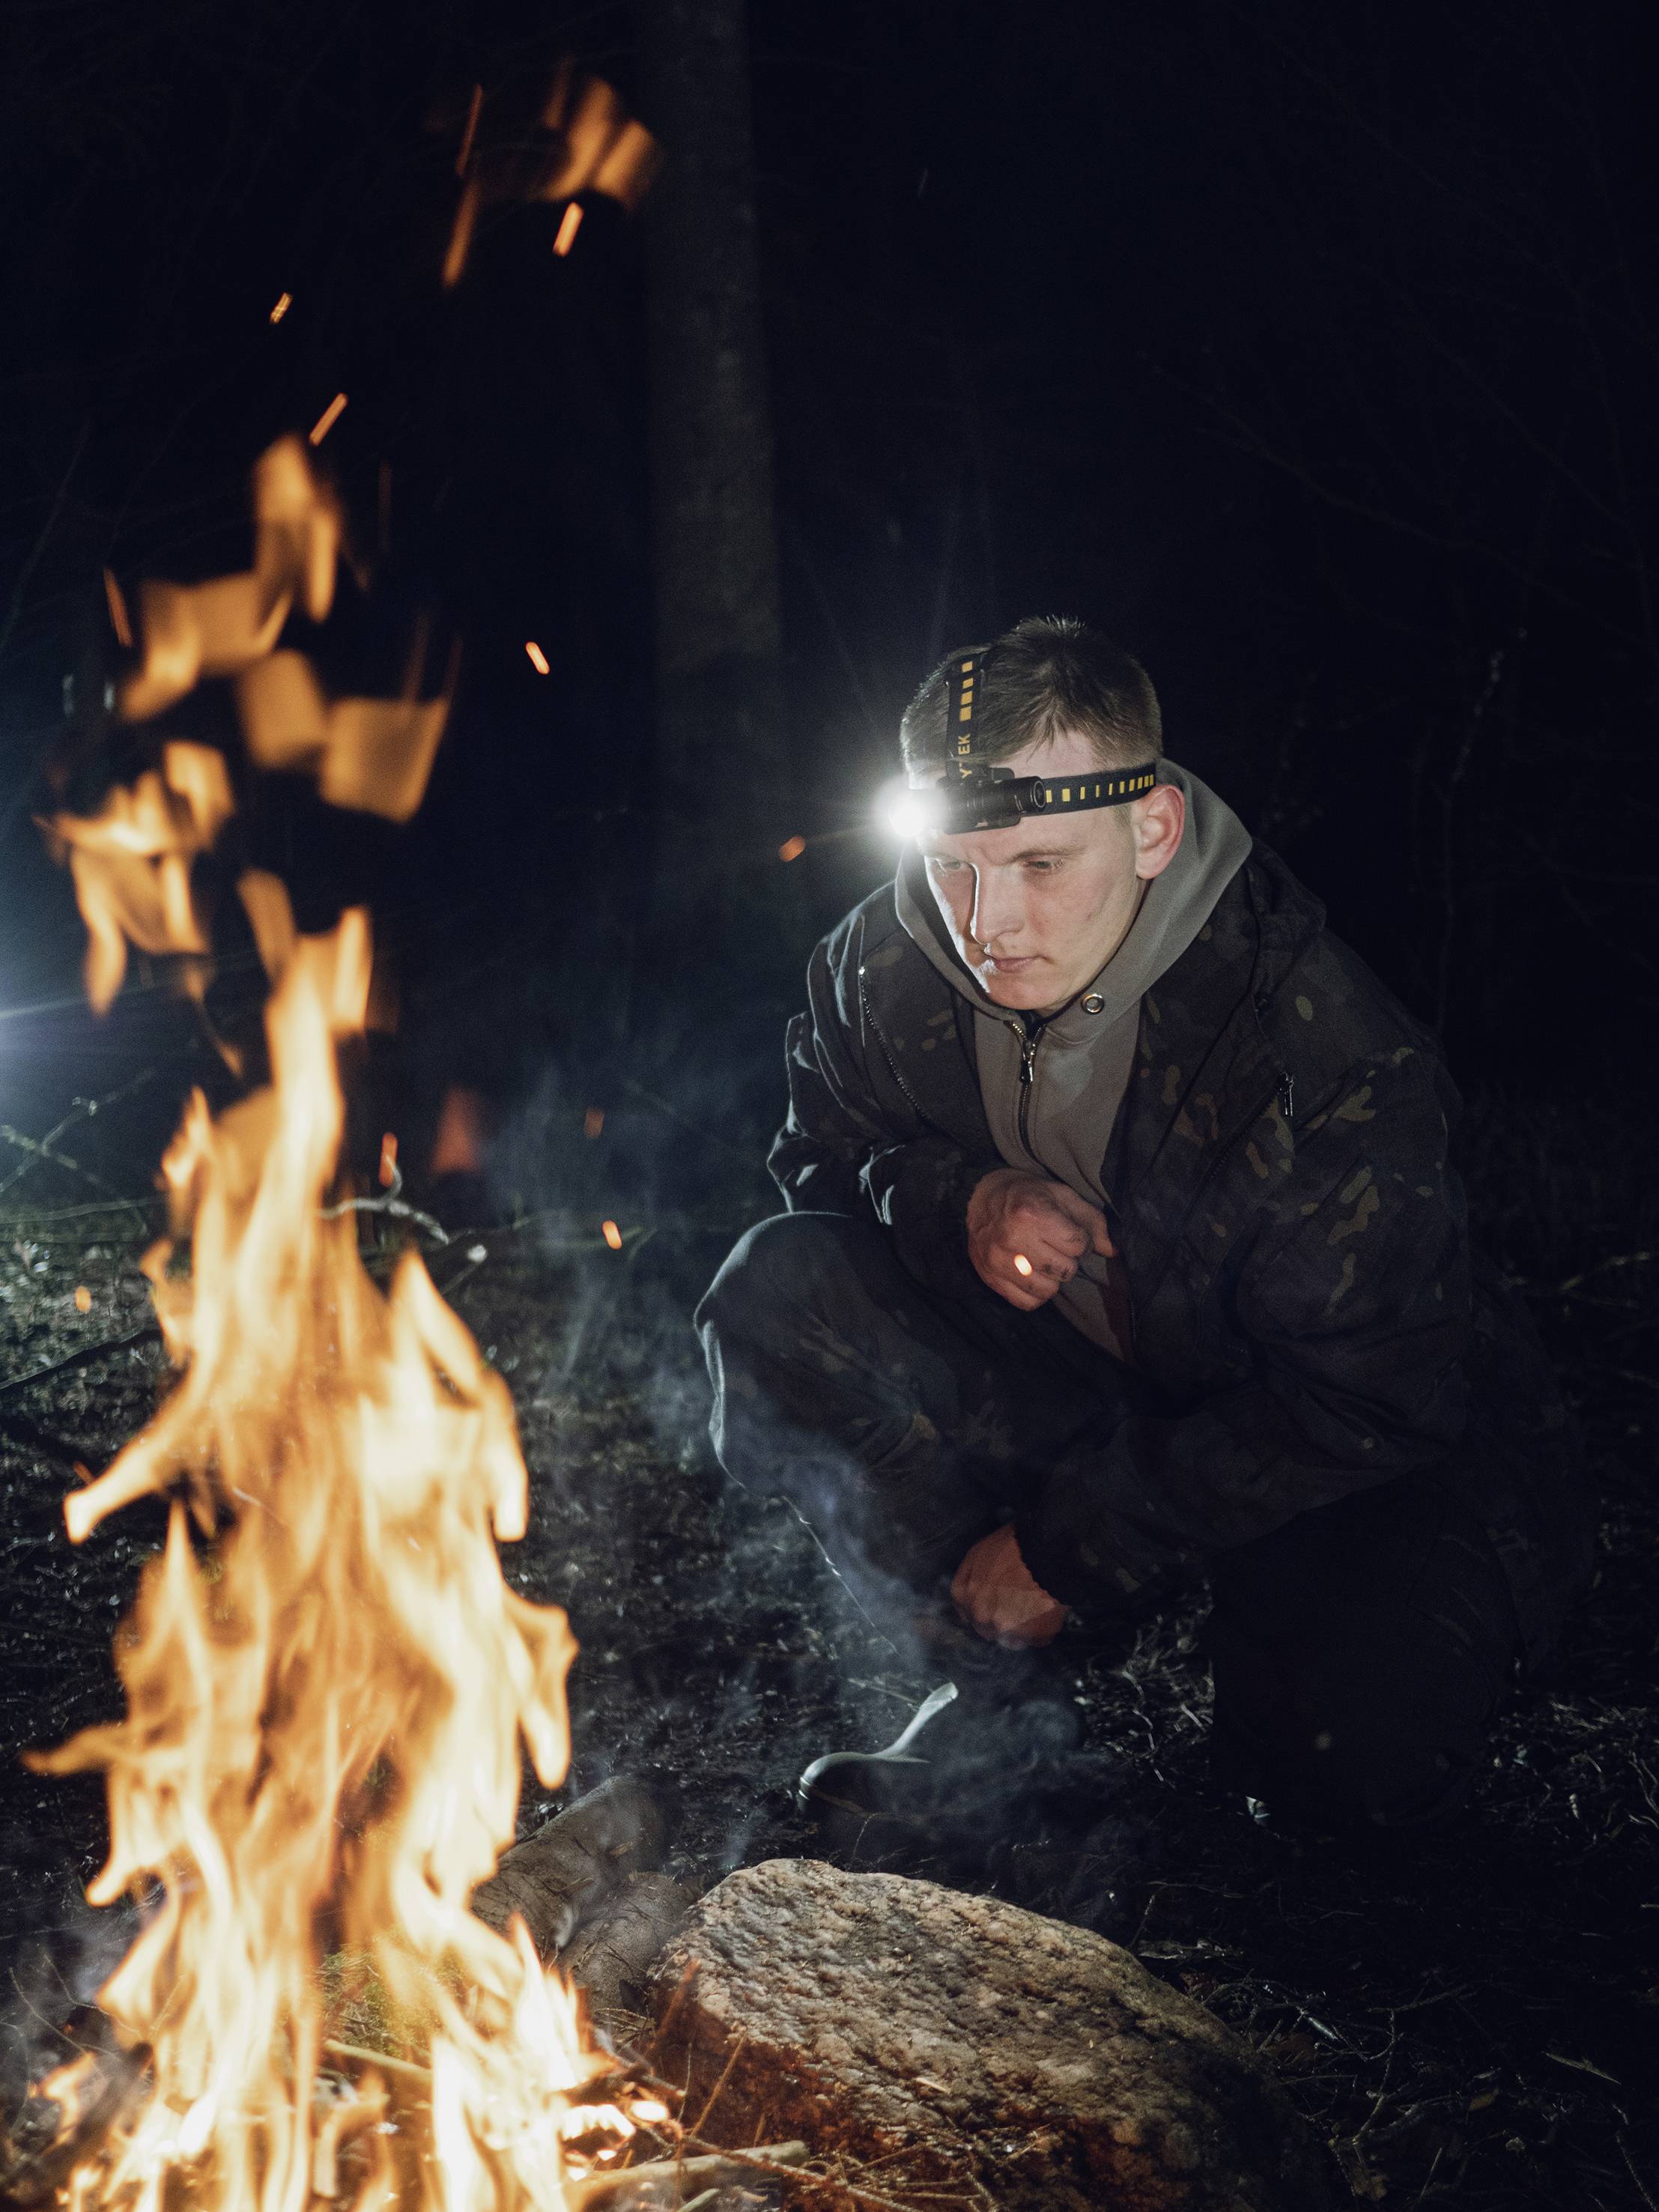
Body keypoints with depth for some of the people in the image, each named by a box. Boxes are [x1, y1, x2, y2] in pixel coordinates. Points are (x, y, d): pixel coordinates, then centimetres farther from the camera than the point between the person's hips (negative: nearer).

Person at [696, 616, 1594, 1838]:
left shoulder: (1329, 1051, -30)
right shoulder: (885, 968, -15)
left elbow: (1362, 1407, -24)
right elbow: (827, 1152, 5)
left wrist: (1072, 1545, -22)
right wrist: (957, 1205, -21)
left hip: (1376, 1453, -4)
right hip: (1068, 1391, 4)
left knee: (1364, 1748, -29)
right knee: (777, 1295, -19)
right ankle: (1000, 1677, -4)